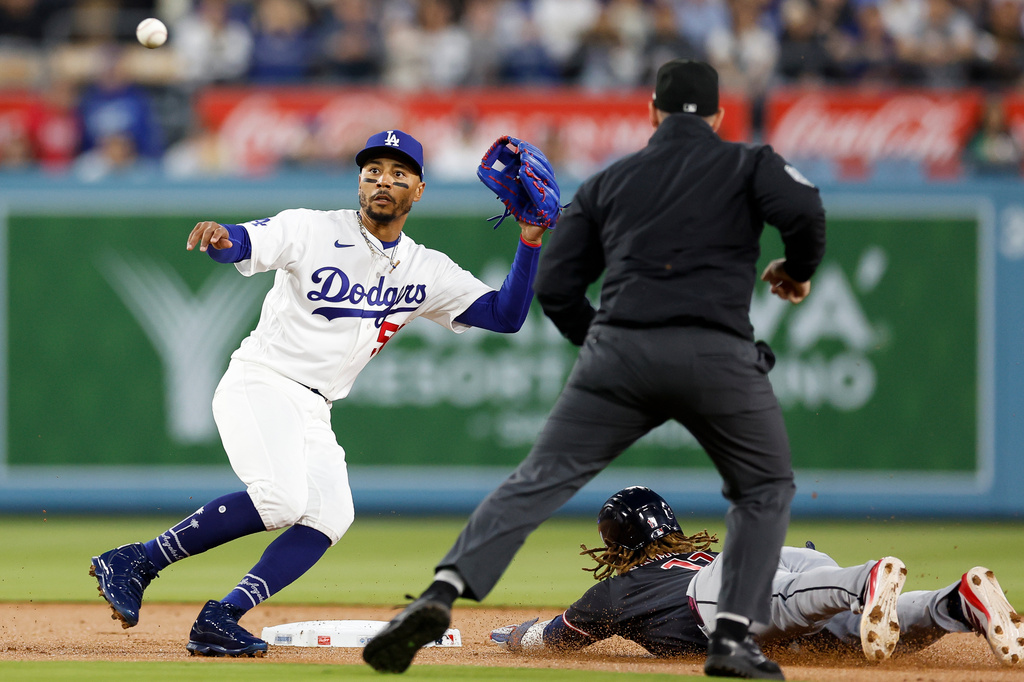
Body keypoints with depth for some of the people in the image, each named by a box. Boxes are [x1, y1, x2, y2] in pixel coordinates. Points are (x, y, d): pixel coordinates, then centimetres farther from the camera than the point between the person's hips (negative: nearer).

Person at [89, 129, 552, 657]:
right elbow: (242, 245, -18)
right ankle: (136, 562, -23)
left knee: (330, 515, -16)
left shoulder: (427, 272, 9)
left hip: (314, 414, 6)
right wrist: (217, 235, -43)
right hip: (259, 382, -6)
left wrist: (529, 238, -7)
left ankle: (219, 620, -18)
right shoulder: (313, 230, -4)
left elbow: (506, 315, 5)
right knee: (282, 497, -29)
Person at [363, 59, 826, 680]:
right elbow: (804, 210, -6)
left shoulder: (608, 182, 22)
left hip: (618, 350, 2)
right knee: (766, 489, 19)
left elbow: (555, 287, 16)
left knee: (539, 481, -1)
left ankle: (441, 593, -20)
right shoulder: (748, 164, 14)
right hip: (718, 352, -2)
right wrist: (798, 270, 14)